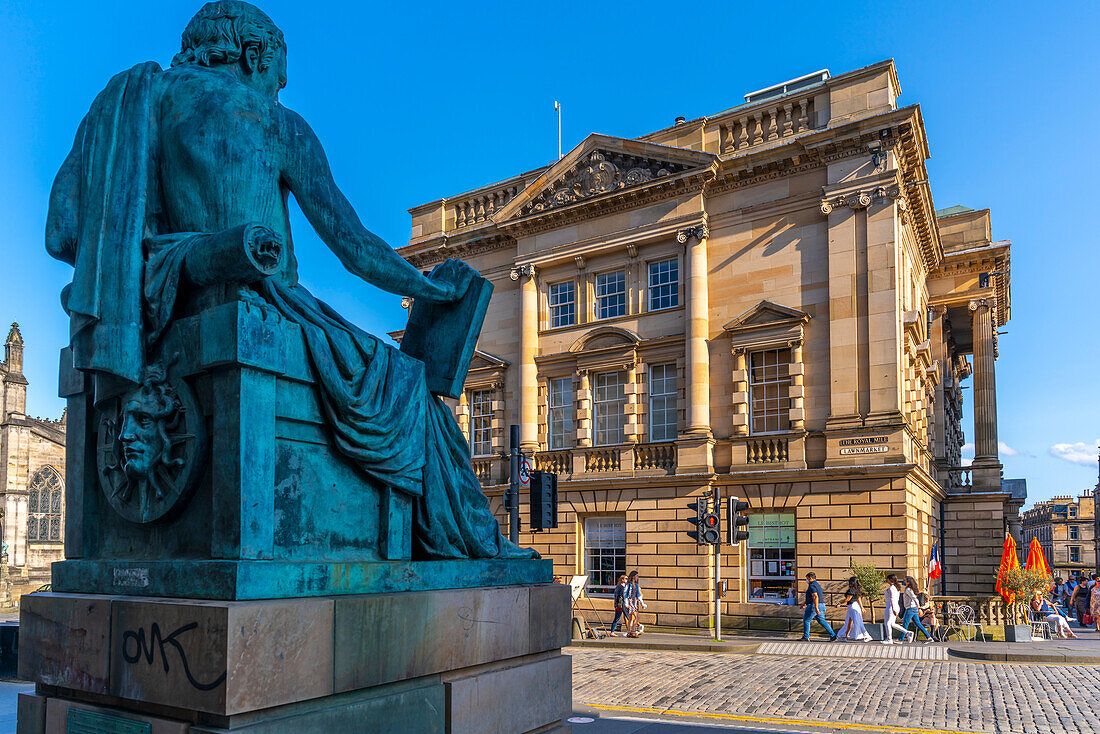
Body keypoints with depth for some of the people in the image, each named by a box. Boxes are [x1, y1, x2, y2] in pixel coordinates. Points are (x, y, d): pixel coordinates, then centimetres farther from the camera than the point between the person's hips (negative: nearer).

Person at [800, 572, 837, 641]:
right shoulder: (817, 585, 19)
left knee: (806, 620, 2)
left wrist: (816, 608, -29)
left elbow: (815, 596, -25)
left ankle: (805, 637, 5)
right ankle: (833, 635, 0)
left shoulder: (812, 586, -13)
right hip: (821, 606, 9)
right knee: (822, 621, 9)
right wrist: (805, 604, 34)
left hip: (814, 606, -9)